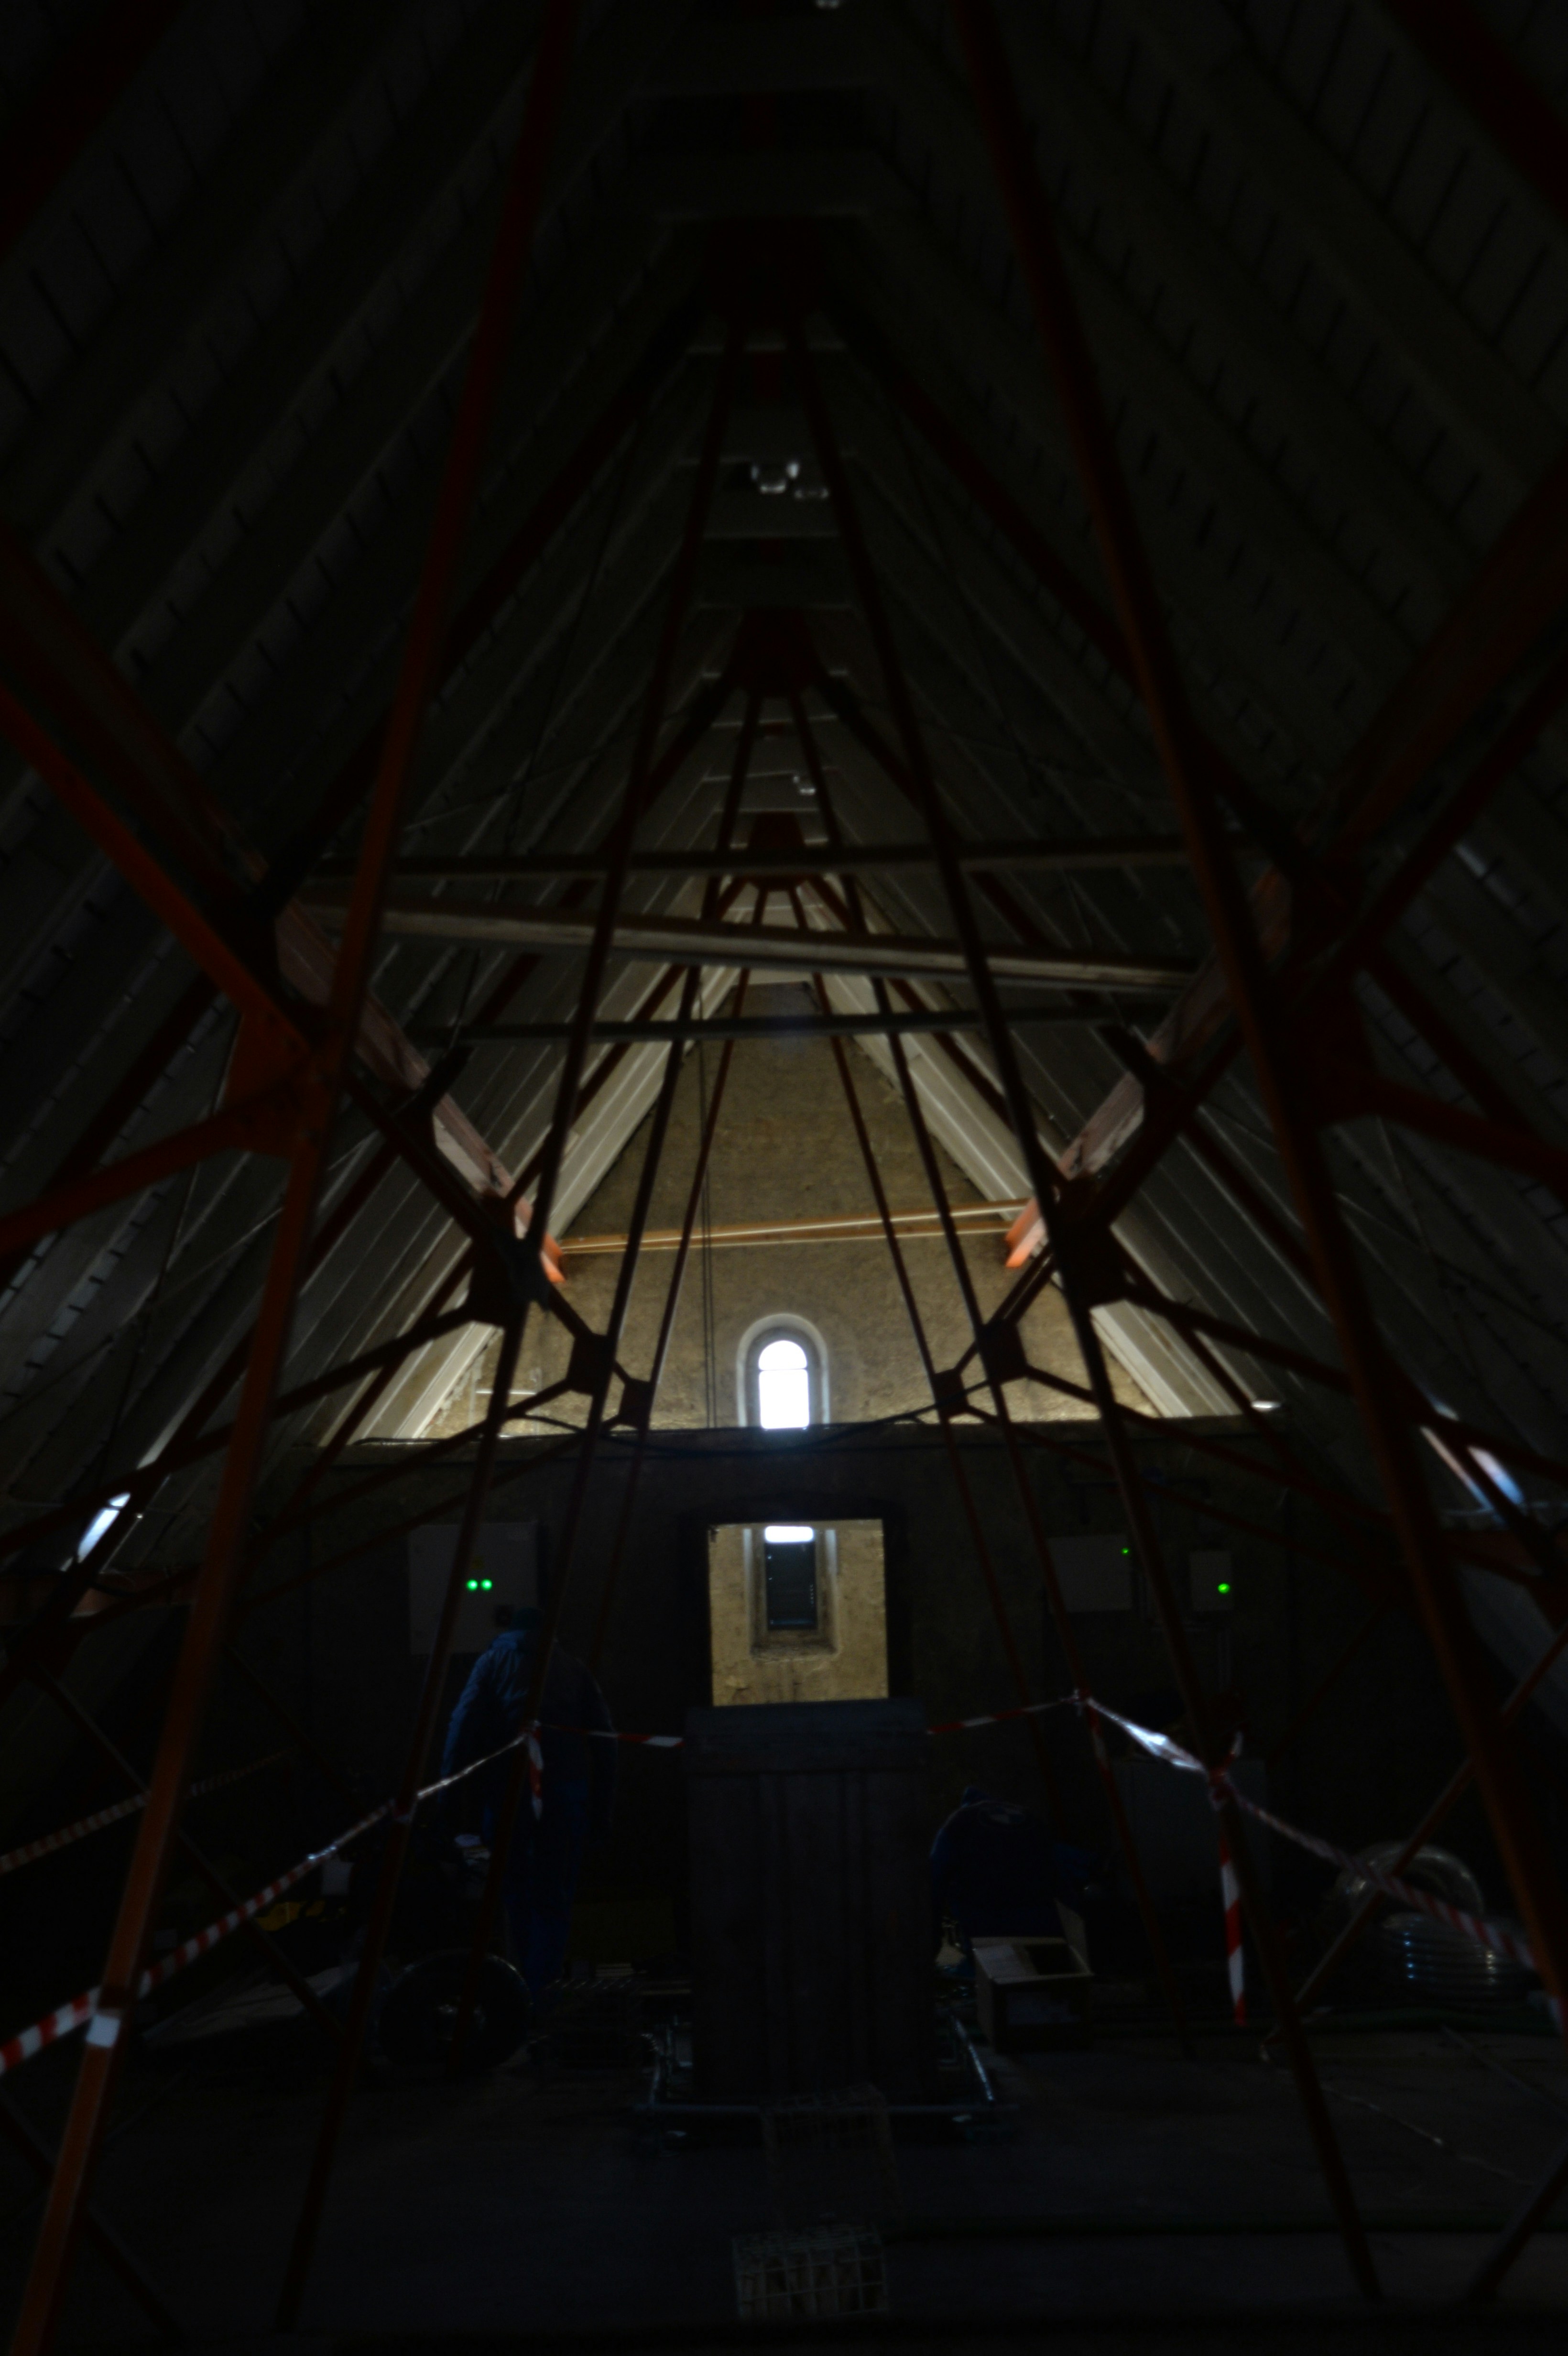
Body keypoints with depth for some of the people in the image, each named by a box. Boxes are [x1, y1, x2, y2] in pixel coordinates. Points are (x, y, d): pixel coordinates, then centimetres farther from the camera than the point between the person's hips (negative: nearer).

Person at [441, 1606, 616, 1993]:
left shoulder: (496, 1658, 16)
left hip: (508, 1782, -1)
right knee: (555, 1895, 8)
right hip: (567, 1783, 1)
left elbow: (465, 1721, 1)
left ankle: (527, 1984, 10)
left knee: (514, 1888, 11)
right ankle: (542, 1987, 1)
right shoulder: (572, 1667, 21)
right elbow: (603, 1737, 13)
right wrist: (602, 1806, 14)